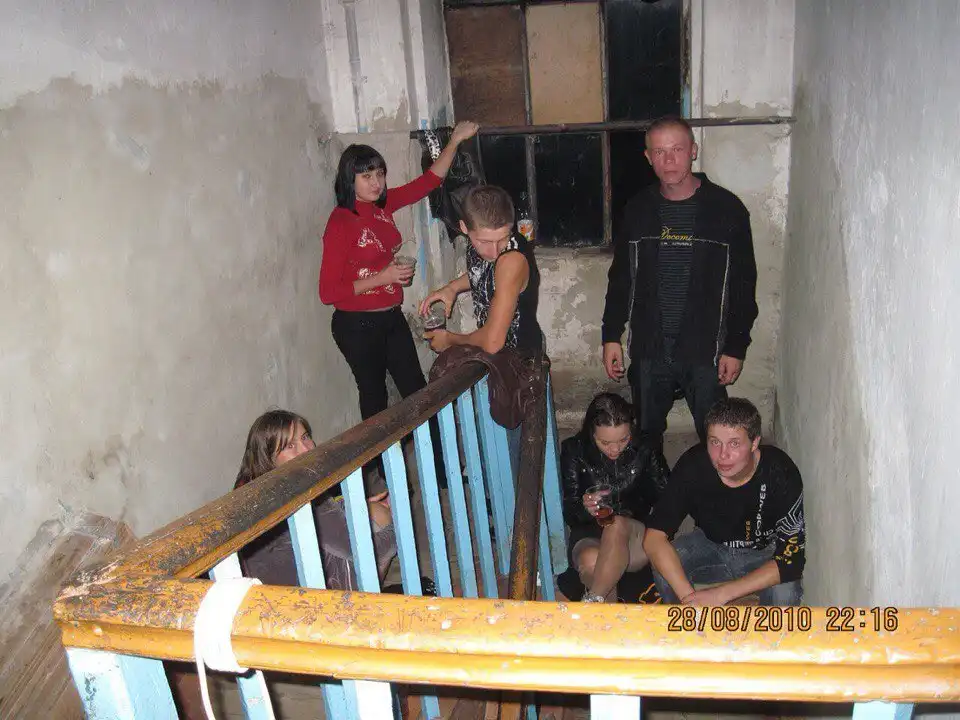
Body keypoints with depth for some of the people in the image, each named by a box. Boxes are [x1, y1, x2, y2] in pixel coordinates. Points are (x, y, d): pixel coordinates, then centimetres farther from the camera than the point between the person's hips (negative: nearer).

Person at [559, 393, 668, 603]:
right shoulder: (574, 451, -2)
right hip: (589, 536, 0)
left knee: (617, 525, -36)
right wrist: (584, 508, -26)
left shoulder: (645, 450, 0)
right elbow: (568, 513, -2)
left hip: (636, 538, 0)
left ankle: (592, 601, -35)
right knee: (590, 561, -36)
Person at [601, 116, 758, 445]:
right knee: (646, 435, 15)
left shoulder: (726, 209, -6)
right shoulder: (637, 210, 3)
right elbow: (620, 278, 10)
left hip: (706, 351, -2)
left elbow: (744, 285, -3)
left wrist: (736, 347, -6)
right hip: (648, 349, 3)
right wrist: (611, 336, 6)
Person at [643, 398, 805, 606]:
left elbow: (791, 560, -30)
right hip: (711, 543, 1)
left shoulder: (781, 474, -30)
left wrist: (721, 594, -37)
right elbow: (653, 537, -27)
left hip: (765, 552, -1)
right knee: (663, 567, -27)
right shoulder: (693, 465, -26)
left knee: (784, 595, -32)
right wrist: (688, 597, -40)